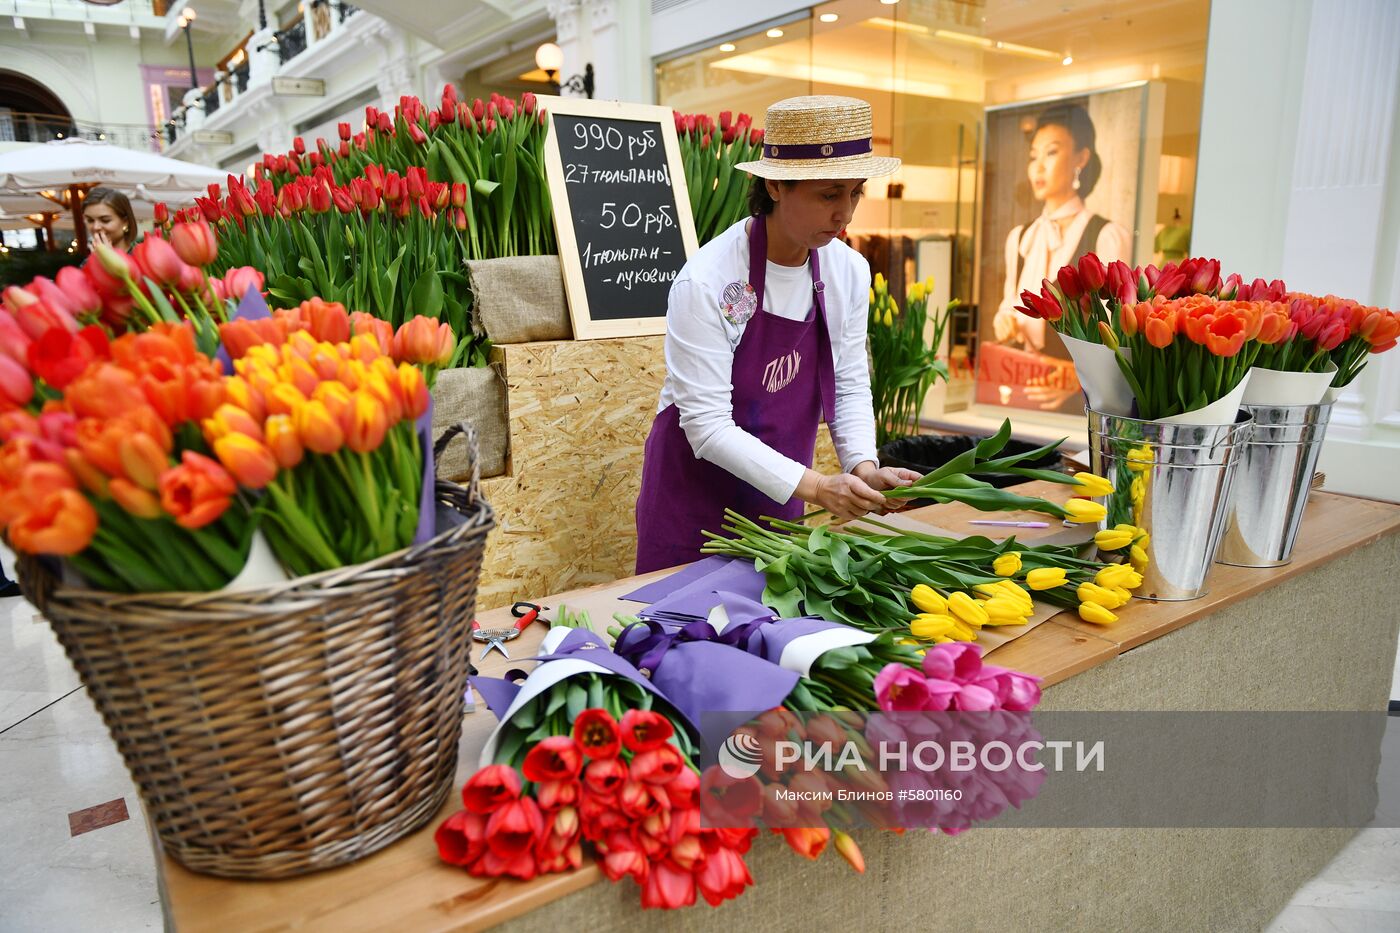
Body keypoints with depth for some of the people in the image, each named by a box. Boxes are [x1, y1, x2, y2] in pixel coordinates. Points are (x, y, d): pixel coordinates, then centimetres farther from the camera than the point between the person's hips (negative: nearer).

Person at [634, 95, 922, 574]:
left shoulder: (849, 272, -7)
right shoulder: (706, 282, -24)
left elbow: (850, 386, 3)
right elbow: (707, 426, -24)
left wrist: (863, 466, -14)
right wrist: (814, 486, -30)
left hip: (777, 499, 5)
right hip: (695, 495, -5)